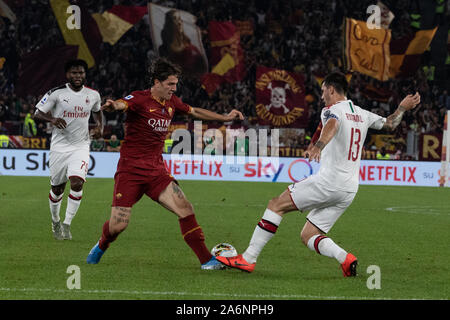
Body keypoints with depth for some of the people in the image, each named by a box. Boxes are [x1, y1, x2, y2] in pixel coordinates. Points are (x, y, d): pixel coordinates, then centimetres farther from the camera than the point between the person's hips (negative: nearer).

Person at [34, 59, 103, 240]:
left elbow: (97, 111, 25)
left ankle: (67, 224, -9)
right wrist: (52, 119, -24)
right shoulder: (56, 93, -7)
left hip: (81, 146, 1)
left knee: (77, 183, -19)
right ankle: (55, 221, 34)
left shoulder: (93, 95, 3)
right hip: (60, 146, -1)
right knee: (57, 189, 8)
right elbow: (37, 113, -4)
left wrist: (100, 126, 5)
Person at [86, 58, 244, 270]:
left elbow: (195, 112, 27)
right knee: (118, 225, -7)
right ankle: (101, 247, 27)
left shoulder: (171, 102, 10)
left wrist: (225, 118, 25)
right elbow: (122, 104, -33)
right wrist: (113, 106, -57)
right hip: (130, 170, -5)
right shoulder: (139, 99, -12)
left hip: (156, 170, 5)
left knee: (185, 210, -11)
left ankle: (206, 260, -4)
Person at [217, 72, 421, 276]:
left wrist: (318, 146, -48)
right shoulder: (362, 114, 18)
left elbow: (332, 125, -29)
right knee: (307, 236, 10)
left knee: (277, 205, -1)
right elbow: (390, 124, 32)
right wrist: (403, 108, 50)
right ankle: (345, 258, -14)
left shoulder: (332, 110, -5)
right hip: (350, 189, 8)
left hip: (329, 181, -8)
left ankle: (248, 258, -7)